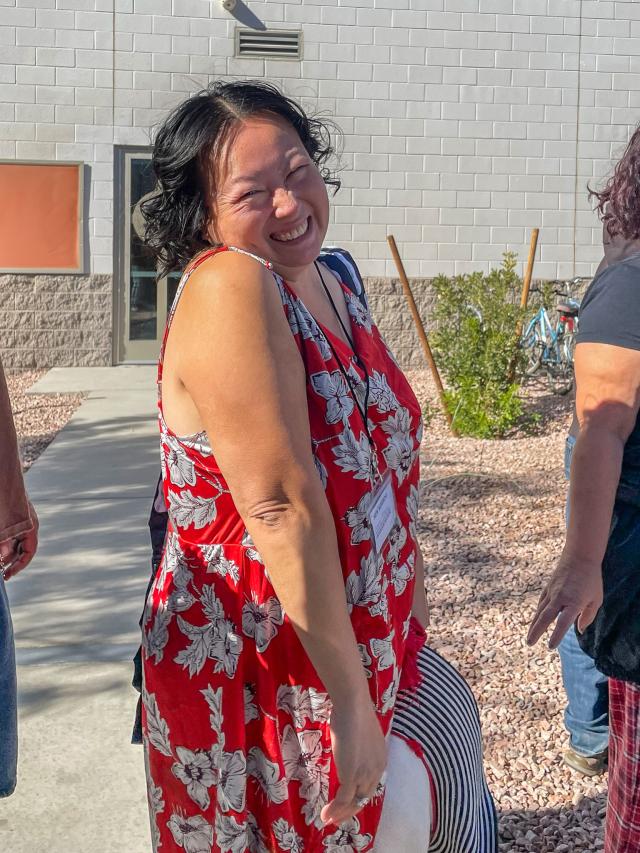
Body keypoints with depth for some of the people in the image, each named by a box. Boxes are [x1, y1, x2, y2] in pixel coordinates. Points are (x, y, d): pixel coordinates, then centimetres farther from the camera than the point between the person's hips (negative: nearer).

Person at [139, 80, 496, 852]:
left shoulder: (333, 282, 5)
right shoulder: (227, 286, -21)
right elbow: (281, 507, -26)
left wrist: (412, 606, 14)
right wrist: (350, 696, -23)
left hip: (365, 649, 8)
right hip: (258, 682, -7)